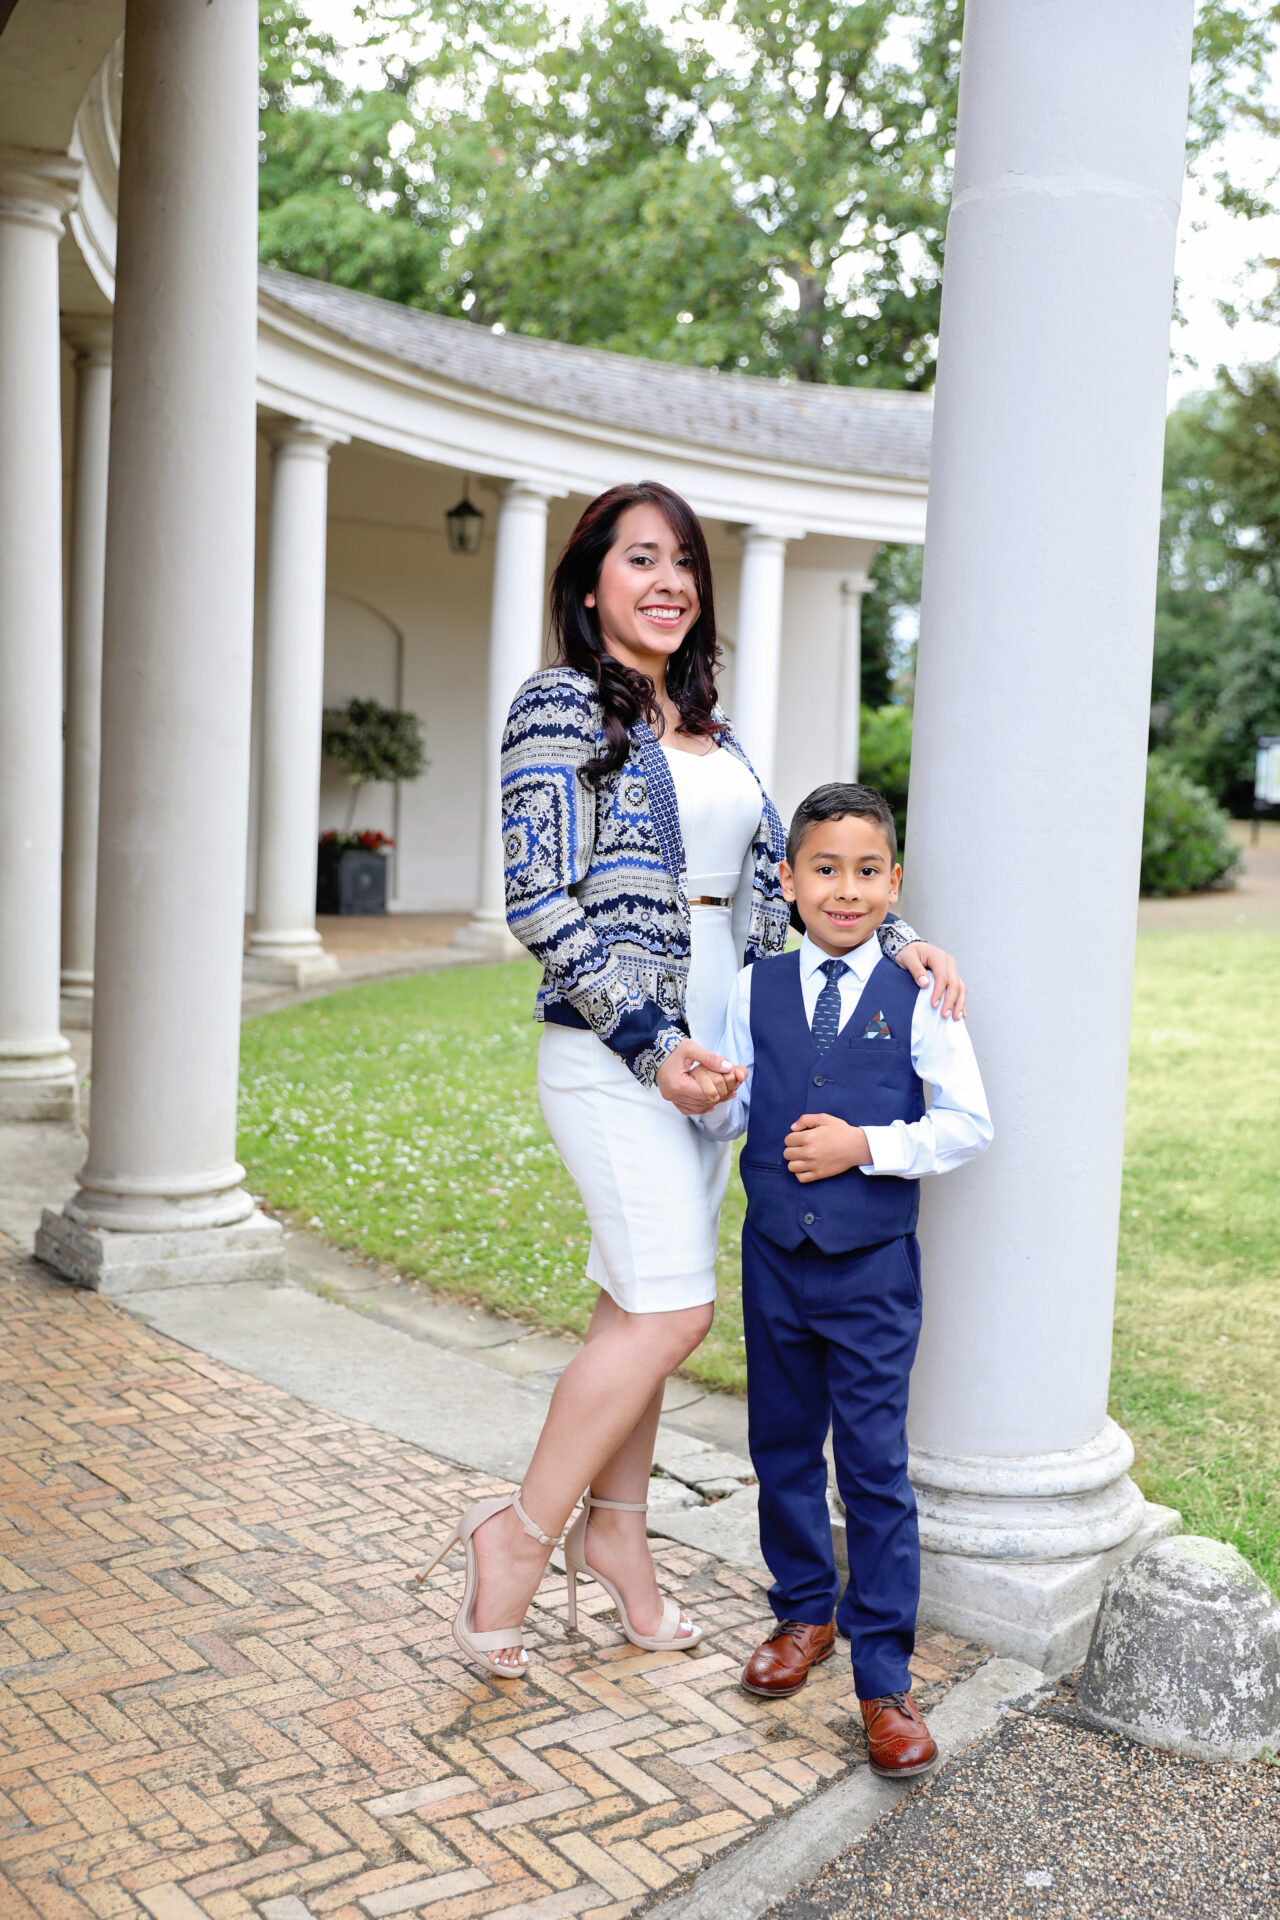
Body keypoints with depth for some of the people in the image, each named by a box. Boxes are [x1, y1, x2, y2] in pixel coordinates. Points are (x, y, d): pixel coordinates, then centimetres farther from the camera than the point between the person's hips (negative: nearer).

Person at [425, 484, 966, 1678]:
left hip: (704, 1051, 7)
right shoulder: (560, 705, -7)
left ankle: (613, 1532, 27)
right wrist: (653, 1041, -19)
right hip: (612, 1051, -7)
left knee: (642, 1305, 13)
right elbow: (542, 902, -14)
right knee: (672, 1310, -11)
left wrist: (889, 938, 0)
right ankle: (520, 1537, 4)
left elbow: (776, 876, 15)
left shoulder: (704, 722, 15)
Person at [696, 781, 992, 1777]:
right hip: (775, 1255, 3)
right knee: (783, 1448, 16)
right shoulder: (757, 989, 2)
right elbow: (733, 1117, 6)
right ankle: (805, 1611, 37)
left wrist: (867, 1145, -18)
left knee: (876, 1466, -1)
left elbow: (968, 1123, -7)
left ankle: (884, 1678, 11)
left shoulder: (919, 999, -6)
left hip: (875, 1265, -3)